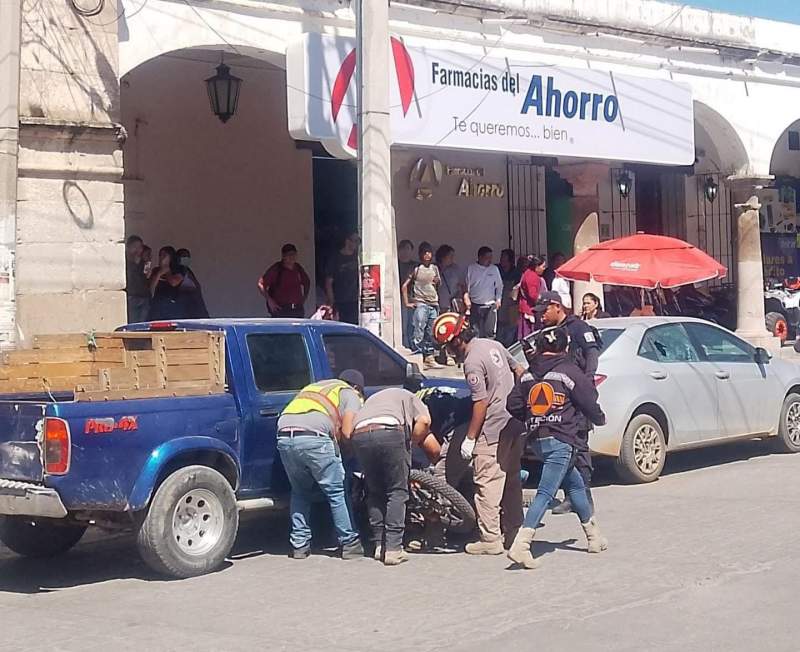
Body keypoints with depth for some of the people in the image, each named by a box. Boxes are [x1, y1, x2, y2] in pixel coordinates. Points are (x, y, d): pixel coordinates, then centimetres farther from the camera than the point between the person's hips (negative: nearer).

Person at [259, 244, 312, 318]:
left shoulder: (298, 269, 12)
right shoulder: (276, 269, -5)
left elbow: (307, 282, 31)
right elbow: (261, 284, -6)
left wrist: (304, 298, 20)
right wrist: (269, 301, -11)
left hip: (298, 310, 6)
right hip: (280, 309, -6)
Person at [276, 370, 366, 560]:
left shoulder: (311, 387, 38)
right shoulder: (350, 394, 20)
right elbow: (347, 432, 5)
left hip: (284, 437, 5)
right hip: (314, 437, -5)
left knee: (299, 492, 22)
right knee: (336, 492, 8)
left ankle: (299, 544, 19)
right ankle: (349, 543, 11)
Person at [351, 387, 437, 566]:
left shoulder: (370, 400, 45)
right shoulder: (410, 398, 31)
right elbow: (424, 421, 6)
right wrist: (410, 445, 19)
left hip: (359, 435, 4)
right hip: (389, 431, -4)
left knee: (375, 493, 18)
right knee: (398, 491, 7)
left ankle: (379, 546, 14)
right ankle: (393, 549, 0)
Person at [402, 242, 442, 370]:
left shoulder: (435, 268, 14)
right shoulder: (416, 269, -2)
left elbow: (439, 284, 27)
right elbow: (405, 286, -3)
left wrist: (438, 281, 3)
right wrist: (407, 303, -7)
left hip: (434, 304, 6)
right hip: (420, 304, -6)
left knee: (431, 334, 8)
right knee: (419, 332, -10)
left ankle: (429, 359, 13)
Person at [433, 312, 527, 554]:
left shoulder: (472, 363, -18)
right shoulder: (493, 345, 8)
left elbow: (481, 403, -19)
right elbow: (518, 369, 20)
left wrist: (470, 438, -13)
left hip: (492, 432, -9)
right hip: (514, 424, 9)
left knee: (487, 484, -4)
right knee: (511, 481, 15)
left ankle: (490, 539, -4)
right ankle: (513, 533, 21)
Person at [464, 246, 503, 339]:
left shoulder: (494, 269, 8)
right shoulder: (471, 269, 4)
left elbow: (499, 286, 13)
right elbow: (466, 285, 5)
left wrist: (498, 299, 3)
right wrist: (466, 298, -7)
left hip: (490, 306, 1)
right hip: (475, 306, -1)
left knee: (490, 332, -7)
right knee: (475, 333, 2)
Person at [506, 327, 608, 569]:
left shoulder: (528, 376, 9)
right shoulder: (569, 372, -6)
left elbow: (513, 406, 6)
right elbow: (589, 403, -2)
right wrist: (600, 418, 19)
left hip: (538, 439, 7)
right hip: (561, 440, -7)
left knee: (575, 484, 22)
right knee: (546, 493, -10)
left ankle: (594, 537, 33)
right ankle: (520, 546, -21)